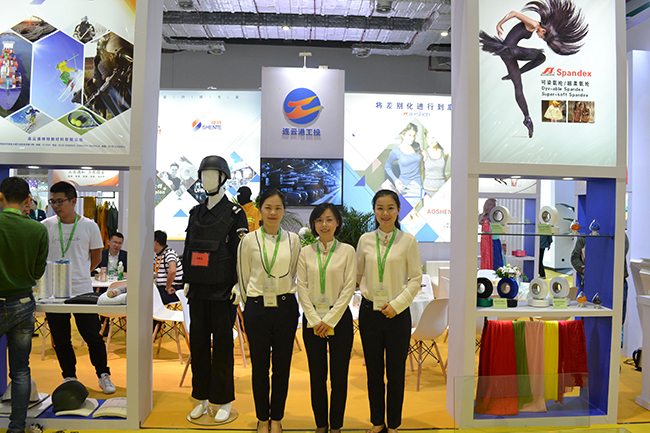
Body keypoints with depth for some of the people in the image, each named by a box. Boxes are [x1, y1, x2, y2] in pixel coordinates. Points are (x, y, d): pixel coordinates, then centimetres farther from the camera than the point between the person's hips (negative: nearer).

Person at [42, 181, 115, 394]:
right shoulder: (45, 226, 0)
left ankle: (103, 375, 20)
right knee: (61, 340, 11)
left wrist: (79, 273, 10)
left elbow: (96, 257, 9)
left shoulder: (89, 226, -2)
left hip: (83, 291, -1)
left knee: (93, 337, 2)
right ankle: (69, 377, 30)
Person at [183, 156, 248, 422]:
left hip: (222, 291, -5)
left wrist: (238, 286, -13)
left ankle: (224, 401, 18)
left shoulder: (235, 213, -5)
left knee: (222, 345, 3)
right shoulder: (196, 213, 12)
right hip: (198, 290, 6)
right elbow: (188, 248, 17)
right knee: (198, 343, 11)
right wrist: (187, 280, 13)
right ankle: (202, 398, 26)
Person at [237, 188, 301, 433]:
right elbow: (243, 277, 6)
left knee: (282, 366, 9)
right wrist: (252, 304, 10)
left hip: (286, 307, 1)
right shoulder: (249, 240, -3)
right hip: (257, 308, -1)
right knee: (260, 367, 9)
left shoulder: (293, 239, 1)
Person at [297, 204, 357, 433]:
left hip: (339, 318, -1)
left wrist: (330, 320, -10)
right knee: (317, 376, 9)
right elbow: (302, 288, 2)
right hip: (312, 320, 2)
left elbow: (349, 288, -6)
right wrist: (315, 319, -7)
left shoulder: (347, 251, -2)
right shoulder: (306, 252, 4)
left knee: (339, 376, 4)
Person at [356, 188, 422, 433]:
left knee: (396, 373, 8)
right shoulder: (365, 240, 2)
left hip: (398, 313, -2)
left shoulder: (408, 241, -4)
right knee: (373, 372, 12)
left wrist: (397, 304, -10)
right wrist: (369, 293, 8)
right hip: (370, 312, 2)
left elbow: (416, 278, -3)